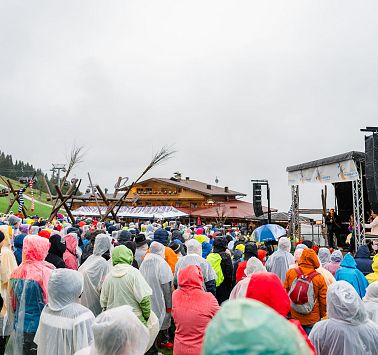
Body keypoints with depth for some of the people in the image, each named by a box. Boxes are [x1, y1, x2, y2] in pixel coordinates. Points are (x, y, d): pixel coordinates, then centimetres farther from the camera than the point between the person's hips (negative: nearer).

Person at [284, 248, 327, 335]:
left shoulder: (290, 273, -9)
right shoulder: (319, 278, -14)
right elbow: (323, 300, -6)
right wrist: (322, 314, 11)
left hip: (294, 318, 2)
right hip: (313, 319, -2)